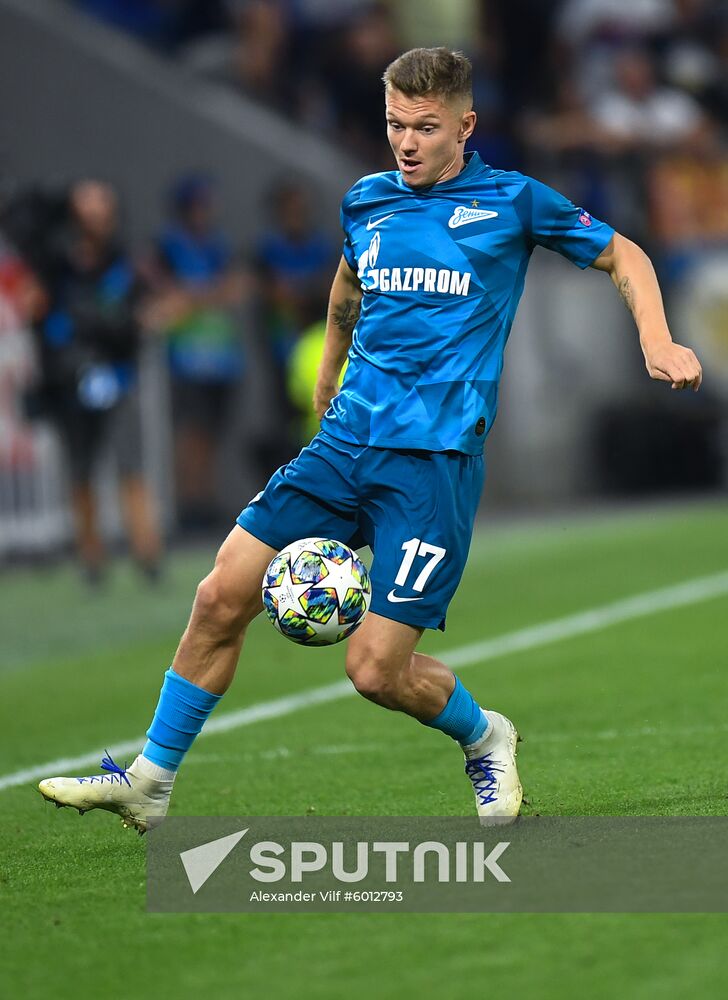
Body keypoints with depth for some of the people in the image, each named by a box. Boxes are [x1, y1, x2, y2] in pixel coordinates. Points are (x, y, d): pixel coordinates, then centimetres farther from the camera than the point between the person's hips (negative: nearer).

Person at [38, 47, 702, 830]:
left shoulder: (510, 202, -1)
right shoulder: (367, 202, 12)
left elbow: (622, 256, 11)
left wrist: (657, 342, -4)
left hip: (436, 457, -5)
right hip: (346, 441, 5)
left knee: (376, 668, -11)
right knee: (222, 597, -7)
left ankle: (483, 738, 20)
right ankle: (150, 781, 5)